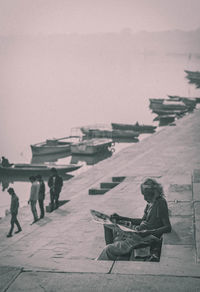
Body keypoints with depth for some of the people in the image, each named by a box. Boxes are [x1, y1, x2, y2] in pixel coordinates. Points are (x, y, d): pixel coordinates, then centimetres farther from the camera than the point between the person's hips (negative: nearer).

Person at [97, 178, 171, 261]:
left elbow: (168, 227, -21)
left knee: (108, 250, -18)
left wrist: (149, 232, -32)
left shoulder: (160, 204, -17)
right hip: (139, 231, 10)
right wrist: (120, 218, 16)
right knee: (108, 225, 15)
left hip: (146, 238, -10)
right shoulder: (151, 203, 10)